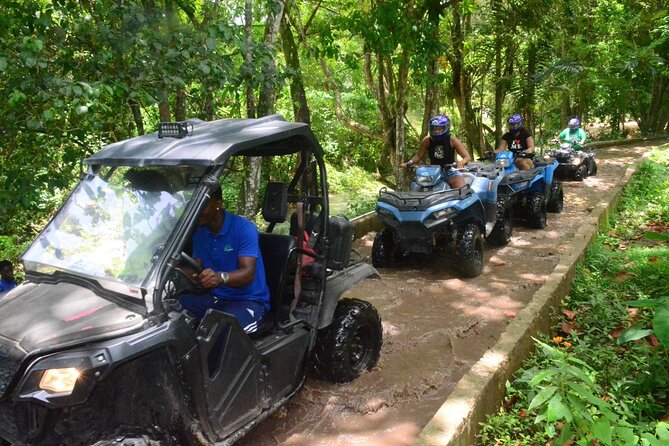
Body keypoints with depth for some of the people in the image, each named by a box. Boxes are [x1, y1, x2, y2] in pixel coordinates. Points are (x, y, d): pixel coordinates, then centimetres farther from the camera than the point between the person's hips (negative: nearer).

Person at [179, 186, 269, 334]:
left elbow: (248, 273, -24)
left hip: (247, 300, -6)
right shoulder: (199, 232, 8)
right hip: (214, 297, 6)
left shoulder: (244, 228, -14)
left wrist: (221, 277, -45)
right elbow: (197, 270, 5)